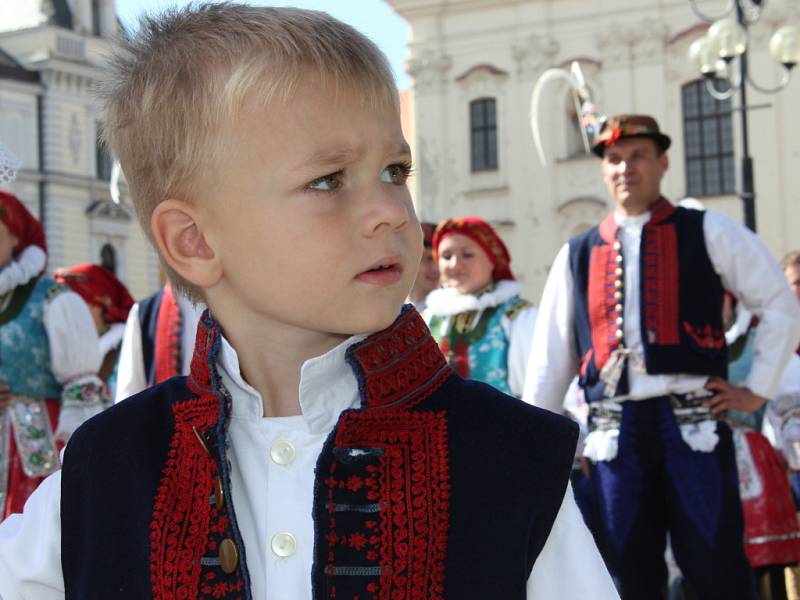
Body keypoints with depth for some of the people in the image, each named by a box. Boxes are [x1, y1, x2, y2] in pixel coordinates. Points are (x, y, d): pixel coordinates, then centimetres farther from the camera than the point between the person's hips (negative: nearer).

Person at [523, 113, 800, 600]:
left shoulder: (707, 233, 6)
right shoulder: (577, 255, 14)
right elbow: (550, 358, 14)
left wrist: (757, 389, 2)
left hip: (692, 421, -3)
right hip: (616, 430, 3)